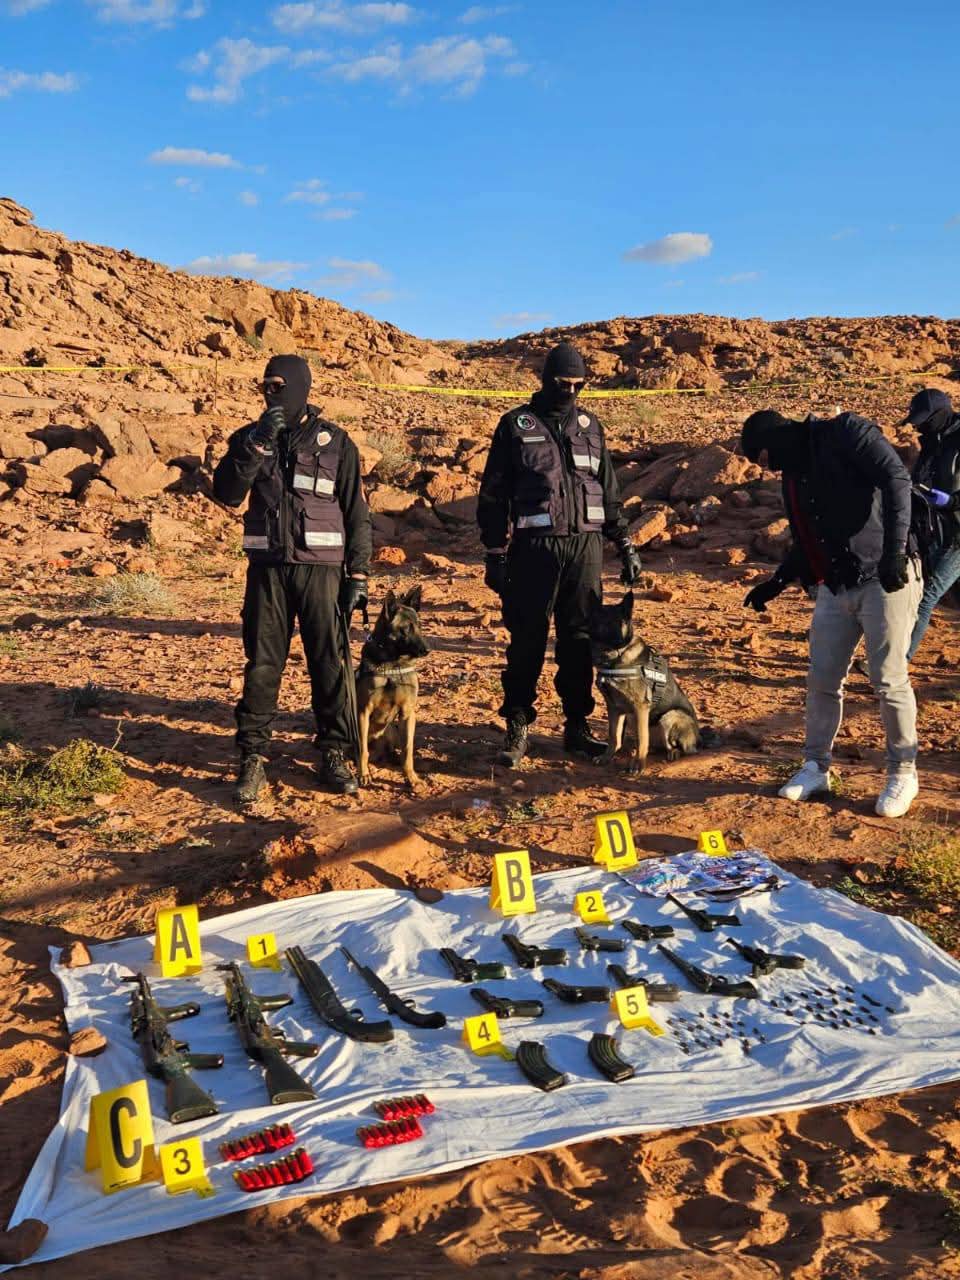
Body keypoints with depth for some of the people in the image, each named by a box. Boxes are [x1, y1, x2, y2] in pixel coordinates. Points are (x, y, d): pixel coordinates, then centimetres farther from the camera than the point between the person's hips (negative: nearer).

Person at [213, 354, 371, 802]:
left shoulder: (336, 442, 3)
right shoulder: (250, 437, 9)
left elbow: (356, 513, 5)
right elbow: (227, 492, -6)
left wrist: (358, 574, 0)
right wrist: (256, 444, -17)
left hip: (320, 568, -1)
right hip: (267, 568, 1)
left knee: (329, 664, 1)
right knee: (261, 665, 1)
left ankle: (334, 754, 13)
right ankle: (253, 757, 9)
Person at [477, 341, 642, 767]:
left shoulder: (589, 425, 14)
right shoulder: (516, 426, 3)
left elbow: (609, 492, 19)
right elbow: (493, 494, 1)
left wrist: (625, 545, 14)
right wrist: (495, 554, -4)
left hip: (585, 545, 4)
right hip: (534, 546, -3)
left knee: (581, 640, 7)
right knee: (527, 641, -2)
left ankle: (577, 725, 17)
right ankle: (517, 728, 7)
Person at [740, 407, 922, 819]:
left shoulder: (846, 433, -8)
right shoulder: (794, 475, 16)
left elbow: (896, 479, -19)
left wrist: (895, 549, -27)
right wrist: (776, 583, 21)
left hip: (886, 579, -7)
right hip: (835, 587, 8)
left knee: (889, 680, -3)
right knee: (822, 680, 8)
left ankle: (903, 773, 13)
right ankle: (817, 766, 22)